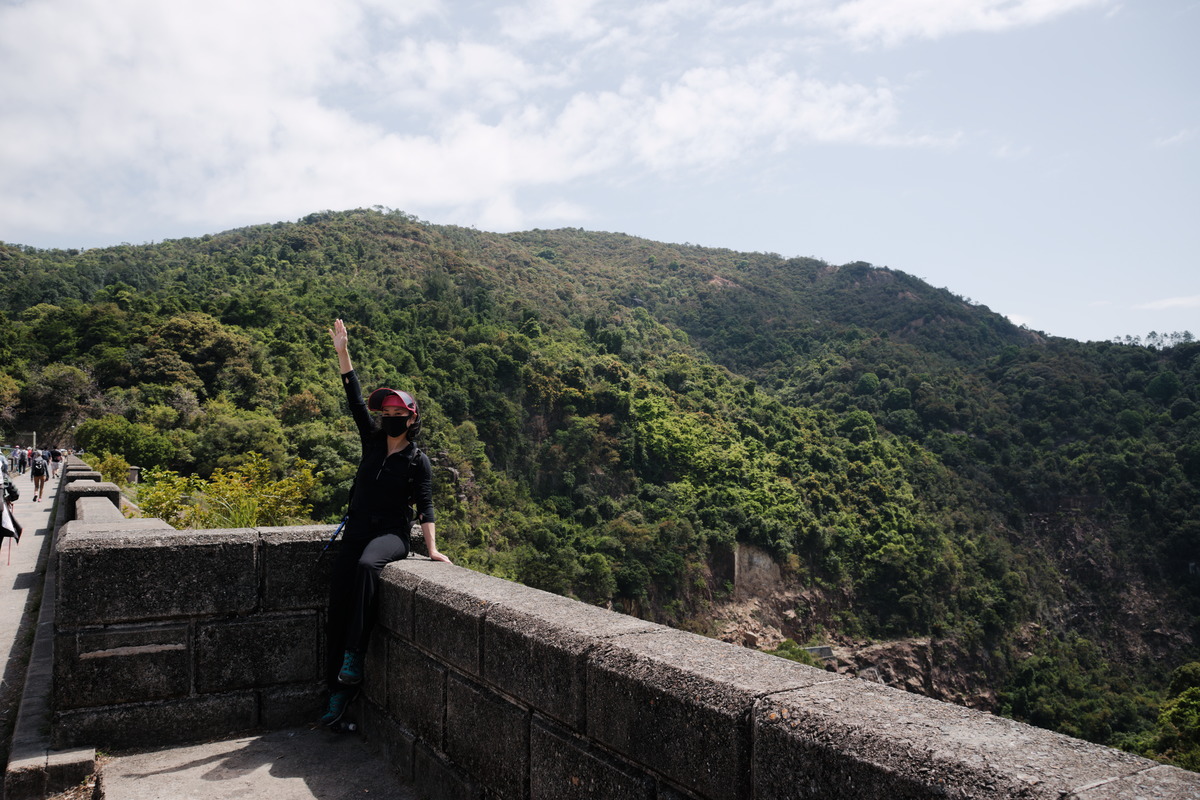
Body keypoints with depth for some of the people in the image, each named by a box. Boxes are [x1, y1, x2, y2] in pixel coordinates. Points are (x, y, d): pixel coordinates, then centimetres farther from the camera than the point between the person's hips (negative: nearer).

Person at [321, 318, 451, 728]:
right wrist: (342, 353, 3)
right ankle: (338, 691, 1)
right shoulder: (373, 443, 10)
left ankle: (353, 656, -32)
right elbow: (356, 401, 7)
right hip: (357, 530, 5)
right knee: (338, 601, -6)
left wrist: (431, 548, -15)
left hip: (391, 534, -4)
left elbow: (425, 505, -5)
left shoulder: (419, 461, 0)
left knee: (366, 566, -37)